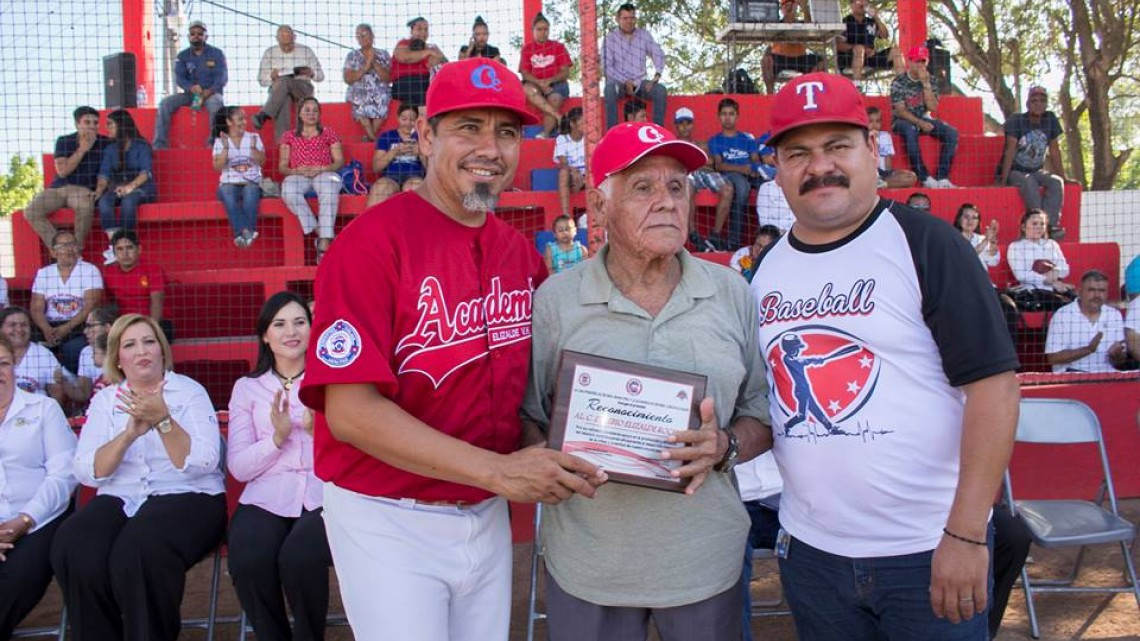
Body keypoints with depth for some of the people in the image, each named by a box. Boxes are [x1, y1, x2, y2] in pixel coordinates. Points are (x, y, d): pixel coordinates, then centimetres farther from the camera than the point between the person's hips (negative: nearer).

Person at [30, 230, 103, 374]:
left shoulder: (90, 270, 3)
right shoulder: (43, 273, 13)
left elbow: (90, 306, -5)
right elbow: (37, 308, 7)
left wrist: (67, 328, -17)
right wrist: (46, 329, -13)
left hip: (79, 328, -2)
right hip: (50, 328, 2)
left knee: (73, 348, -29)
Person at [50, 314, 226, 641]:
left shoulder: (190, 391, 4)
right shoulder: (104, 399, 13)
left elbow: (203, 464, -9)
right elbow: (87, 473, -1)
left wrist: (163, 420, -20)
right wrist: (129, 434, -16)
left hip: (186, 496, -3)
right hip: (120, 499, 3)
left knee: (139, 552, -33)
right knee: (74, 550, -28)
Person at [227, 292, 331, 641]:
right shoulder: (247, 387, 15)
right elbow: (238, 467, 6)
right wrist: (278, 437, -10)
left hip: (325, 495, -1)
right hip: (267, 498, 2)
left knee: (299, 558, -33)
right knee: (248, 562, -30)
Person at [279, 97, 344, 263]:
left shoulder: (328, 133, 19)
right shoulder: (289, 136, 22)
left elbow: (340, 161, 10)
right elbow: (282, 167, 16)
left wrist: (321, 169, -9)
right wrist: (295, 170, -7)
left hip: (324, 174, -1)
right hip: (298, 176, 1)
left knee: (329, 189, -39)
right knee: (288, 189, -37)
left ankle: (324, 244, -47)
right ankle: (319, 233, -34)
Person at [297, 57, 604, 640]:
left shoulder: (520, 253, 5)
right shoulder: (373, 242, -16)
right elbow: (351, 411, -21)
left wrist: (559, 459, -6)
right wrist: (497, 470, -24)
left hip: (487, 519, 6)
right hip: (388, 523, -6)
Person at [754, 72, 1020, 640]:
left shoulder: (925, 243, -9)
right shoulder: (767, 270, 6)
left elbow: (993, 381, -13)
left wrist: (966, 534, -18)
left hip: (927, 550, -4)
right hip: (809, 550, 5)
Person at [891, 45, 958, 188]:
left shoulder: (931, 80, 3)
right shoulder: (899, 82, -9)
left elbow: (933, 108, -7)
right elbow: (900, 111, -14)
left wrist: (926, 84, -16)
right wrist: (920, 123, -24)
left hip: (924, 119, 5)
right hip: (902, 121, -5)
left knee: (952, 133, -18)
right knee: (911, 130, -40)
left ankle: (942, 177, -21)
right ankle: (924, 177, -35)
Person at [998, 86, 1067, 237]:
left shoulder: (1050, 119, 2)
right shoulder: (1016, 120, -10)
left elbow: (1054, 151, 6)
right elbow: (1010, 150, -16)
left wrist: (1063, 177, 4)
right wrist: (1003, 179, -22)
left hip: (1037, 171, 4)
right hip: (1014, 172, -4)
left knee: (1057, 182, -24)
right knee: (1029, 182, -35)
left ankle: (1050, 224, -30)